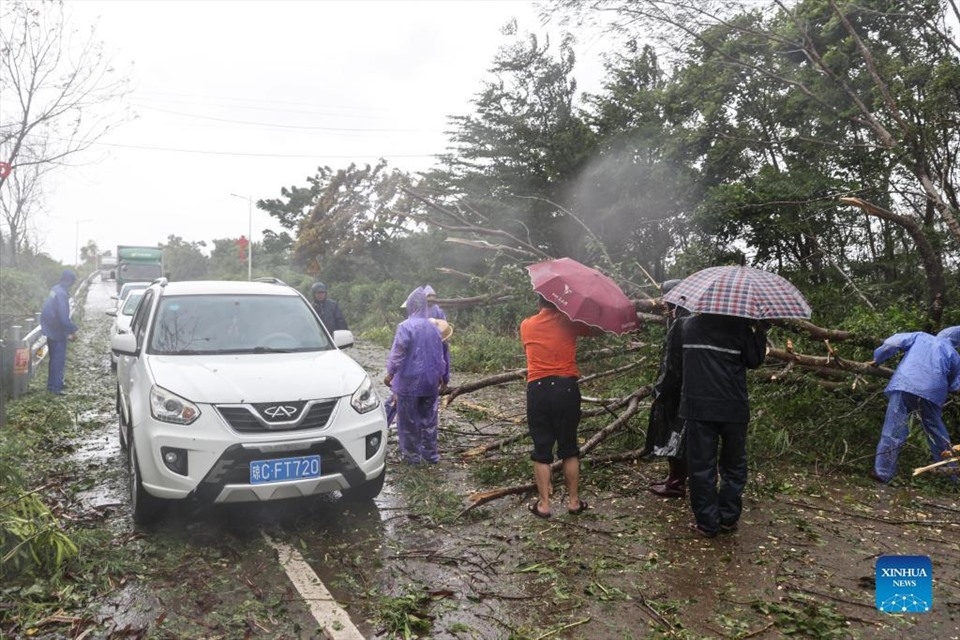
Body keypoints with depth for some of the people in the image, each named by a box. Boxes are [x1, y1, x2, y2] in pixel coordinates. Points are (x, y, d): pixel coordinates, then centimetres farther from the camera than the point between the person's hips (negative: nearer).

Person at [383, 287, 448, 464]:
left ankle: (412, 454, 10)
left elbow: (398, 353, -15)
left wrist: (390, 373, -4)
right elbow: (439, 353, 13)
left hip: (409, 380, -5)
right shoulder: (432, 327, 5)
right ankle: (431, 454, 18)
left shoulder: (405, 326, -12)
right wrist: (442, 375, 23)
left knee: (409, 419, 5)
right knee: (429, 418, 12)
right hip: (430, 380, 5)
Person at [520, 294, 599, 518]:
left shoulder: (526, 325, 6)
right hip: (566, 388, 0)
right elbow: (596, 331, 16)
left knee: (542, 450, 7)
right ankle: (574, 501, 18)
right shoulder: (569, 322, 2)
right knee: (569, 448, 12)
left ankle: (543, 504, 9)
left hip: (538, 390, 0)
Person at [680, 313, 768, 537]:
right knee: (733, 464, 16)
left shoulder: (688, 325, 3)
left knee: (701, 466, 6)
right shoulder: (740, 325, -6)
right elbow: (754, 360, 2)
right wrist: (760, 331, 10)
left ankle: (706, 522, 9)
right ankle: (728, 518, 20)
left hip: (698, 407, 1)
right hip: (733, 407, -1)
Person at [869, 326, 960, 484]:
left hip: (905, 385, -2)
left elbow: (893, 342, 9)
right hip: (933, 393, 2)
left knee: (893, 431, -3)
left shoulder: (920, 336, 23)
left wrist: (877, 358, 21)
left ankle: (882, 473, -5)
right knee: (938, 435, 18)